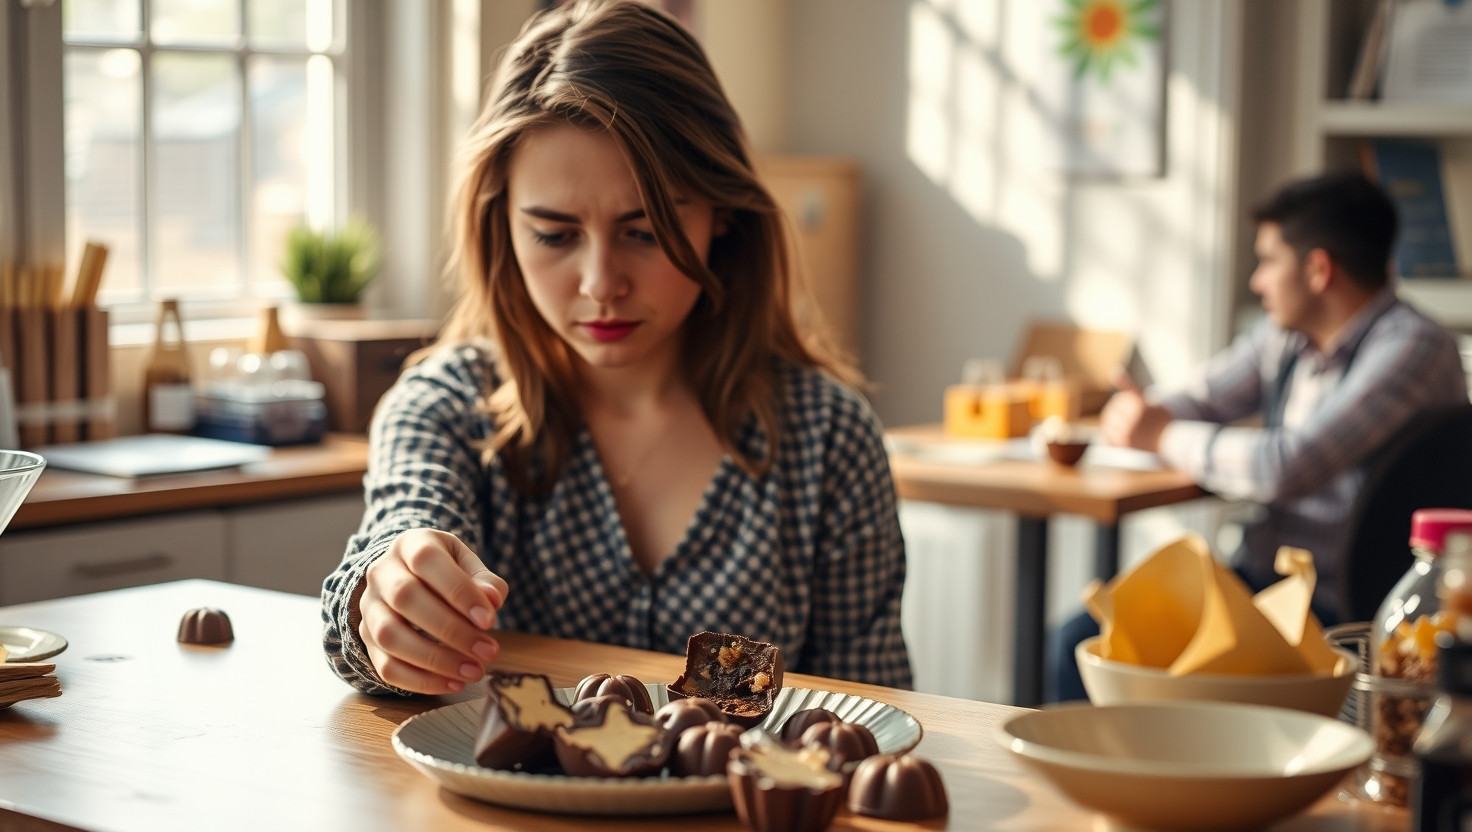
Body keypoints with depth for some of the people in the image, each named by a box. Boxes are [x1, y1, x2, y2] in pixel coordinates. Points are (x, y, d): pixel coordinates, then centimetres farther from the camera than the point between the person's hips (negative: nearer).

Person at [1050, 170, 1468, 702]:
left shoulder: (1411, 349, -18)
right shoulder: (1285, 336, 9)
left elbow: (1285, 468, -27)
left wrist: (1164, 437, -13)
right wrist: (1144, 414, -4)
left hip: (1339, 612, -8)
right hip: (1259, 574, 9)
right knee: (1081, 641, -2)